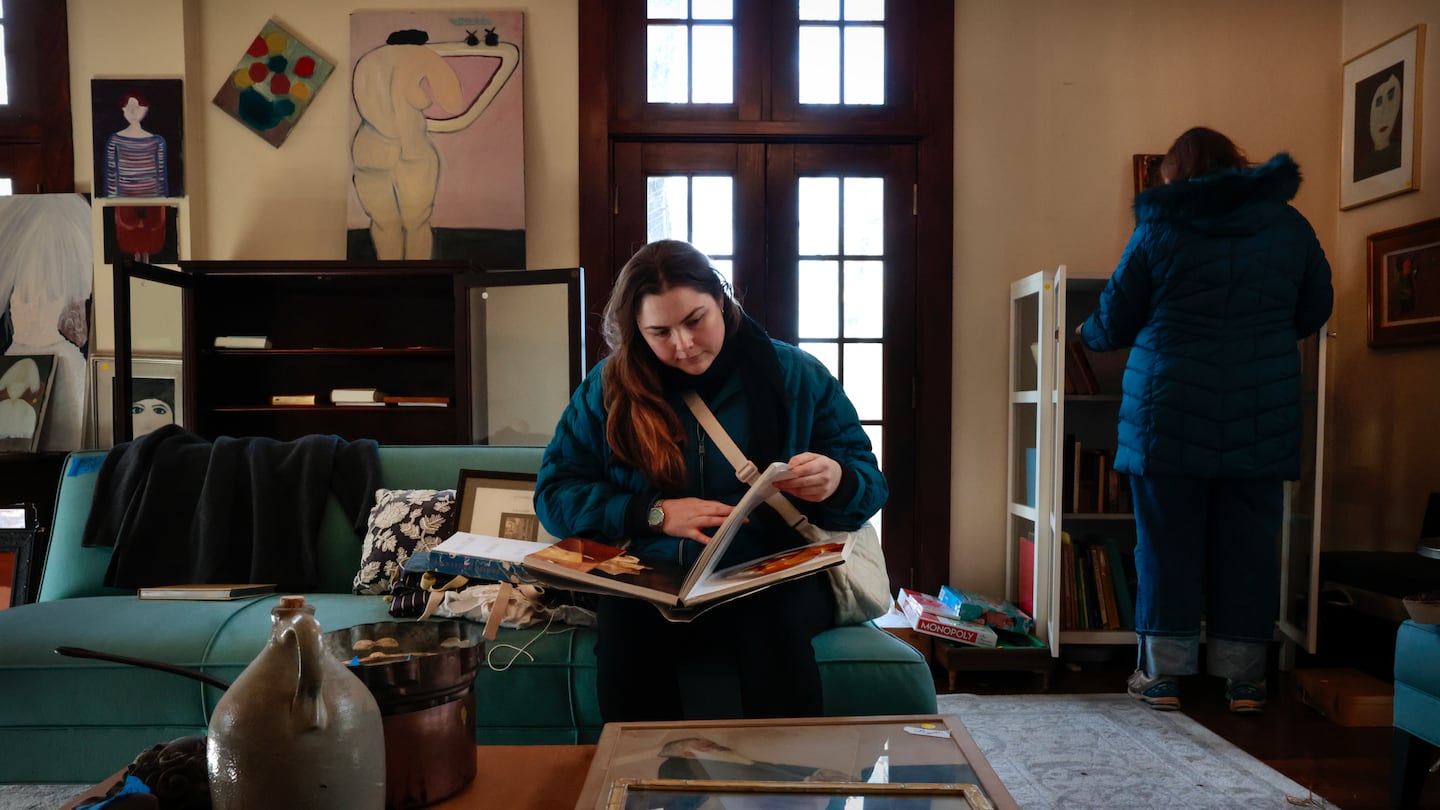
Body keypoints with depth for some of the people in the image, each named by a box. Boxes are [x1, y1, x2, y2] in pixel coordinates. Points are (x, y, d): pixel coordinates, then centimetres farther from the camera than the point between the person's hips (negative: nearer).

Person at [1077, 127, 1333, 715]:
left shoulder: (1159, 228, -1)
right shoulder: (1289, 225, 7)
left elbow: (1114, 322, 2)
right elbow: (1315, 312, 16)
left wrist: (1087, 333, 24)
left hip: (1171, 408, -2)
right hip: (1262, 411, 2)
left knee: (1168, 541, 5)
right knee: (1248, 542, 8)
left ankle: (1162, 673, 12)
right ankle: (1244, 679, 17)